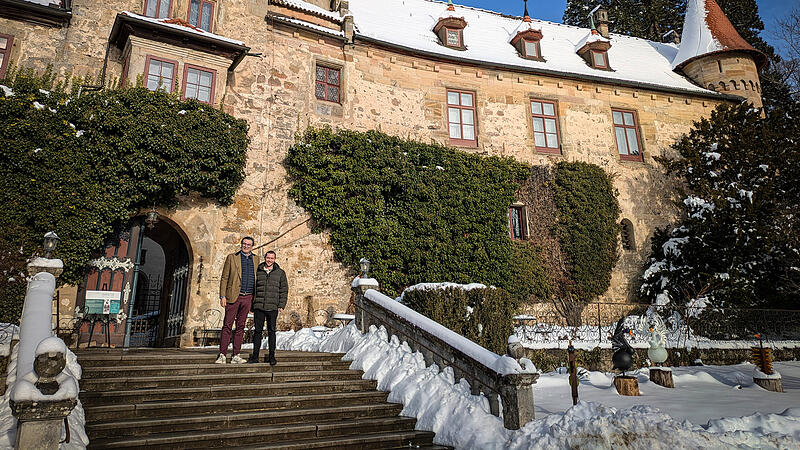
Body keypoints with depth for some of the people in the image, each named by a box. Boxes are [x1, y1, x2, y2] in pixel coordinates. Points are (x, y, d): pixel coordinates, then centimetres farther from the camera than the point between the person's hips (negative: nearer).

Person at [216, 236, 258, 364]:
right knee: (227, 326, -3)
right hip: (233, 296, -3)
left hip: (247, 298, 3)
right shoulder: (232, 257, 5)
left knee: (240, 327, 6)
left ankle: (236, 356, 11)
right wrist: (222, 296, -6)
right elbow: (224, 278, 2)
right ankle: (222, 355, 2)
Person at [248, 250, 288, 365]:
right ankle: (255, 356, 11)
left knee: (271, 331, 3)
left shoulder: (280, 273, 6)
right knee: (258, 331, 4)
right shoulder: (257, 272, 9)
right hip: (258, 307, 1)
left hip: (272, 307, -1)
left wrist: (281, 305, -2)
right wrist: (251, 304, 7)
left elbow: (284, 290, 6)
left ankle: (271, 356, 10)